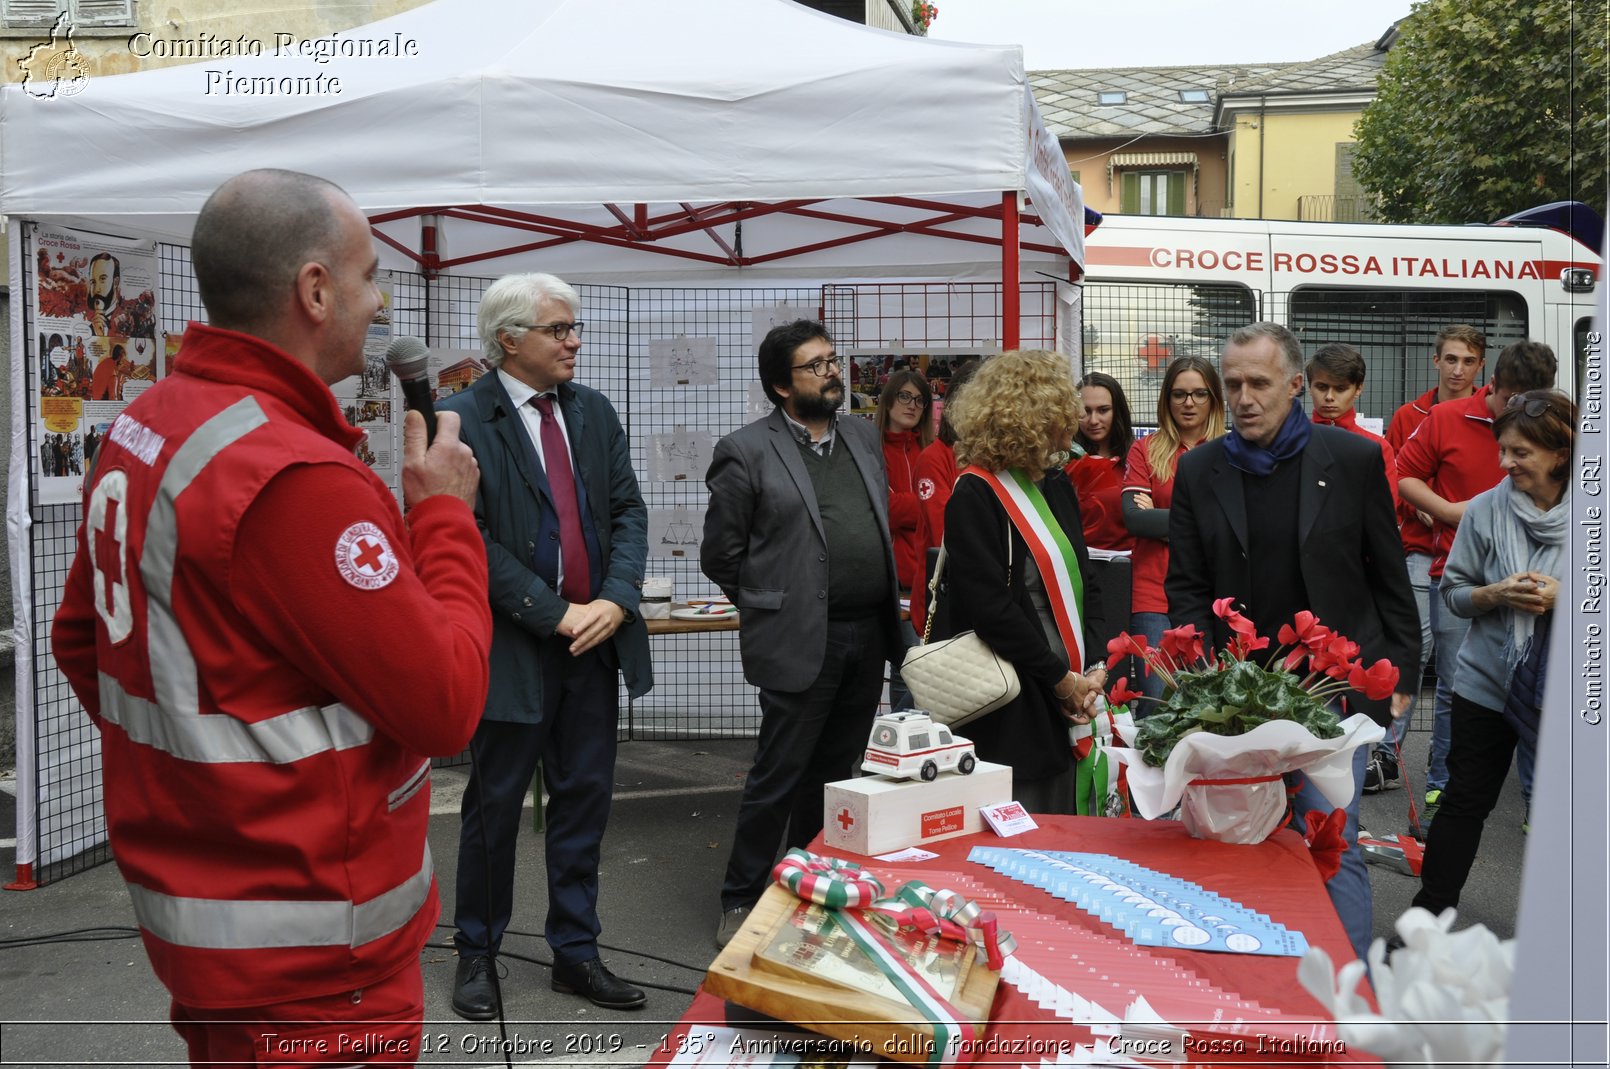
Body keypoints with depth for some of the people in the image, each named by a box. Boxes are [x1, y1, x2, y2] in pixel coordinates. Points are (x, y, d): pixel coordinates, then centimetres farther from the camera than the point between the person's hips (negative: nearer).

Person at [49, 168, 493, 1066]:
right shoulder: (298, 479, -27)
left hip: (185, 892, 9)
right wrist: (446, 513, -13)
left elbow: (81, 637, 13)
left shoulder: (143, 426, 3)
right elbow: (446, 708, -23)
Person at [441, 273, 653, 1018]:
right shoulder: (463, 418, -10)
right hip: (514, 644, -5)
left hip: (595, 639, 5)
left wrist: (615, 601, -11)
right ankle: (477, 954, 28)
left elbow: (628, 510, 5)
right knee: (495, 805, 9)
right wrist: (557, 614, -16)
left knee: (584, 801, 12)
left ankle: (575, 952, 26)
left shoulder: (594, 411, 8)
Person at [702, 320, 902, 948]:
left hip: (867, 637, 6)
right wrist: (771, 609, 2)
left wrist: (886, 610, 14)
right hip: (801, 642, -6)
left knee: (833, 775, 14)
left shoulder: (864, 437, 12)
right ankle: (741, 901, 17)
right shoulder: (747, 451, -8)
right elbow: (720, 554, -4)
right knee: (778, 778, 2)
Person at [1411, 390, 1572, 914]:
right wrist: (1497, 595, -17)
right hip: (1487, 684, 0)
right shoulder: (1486, 509, -4)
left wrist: (1562, 599, -18)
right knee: (1467, 802, 6)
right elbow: (1453, 592, 1)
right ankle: (1429, 915, 17)